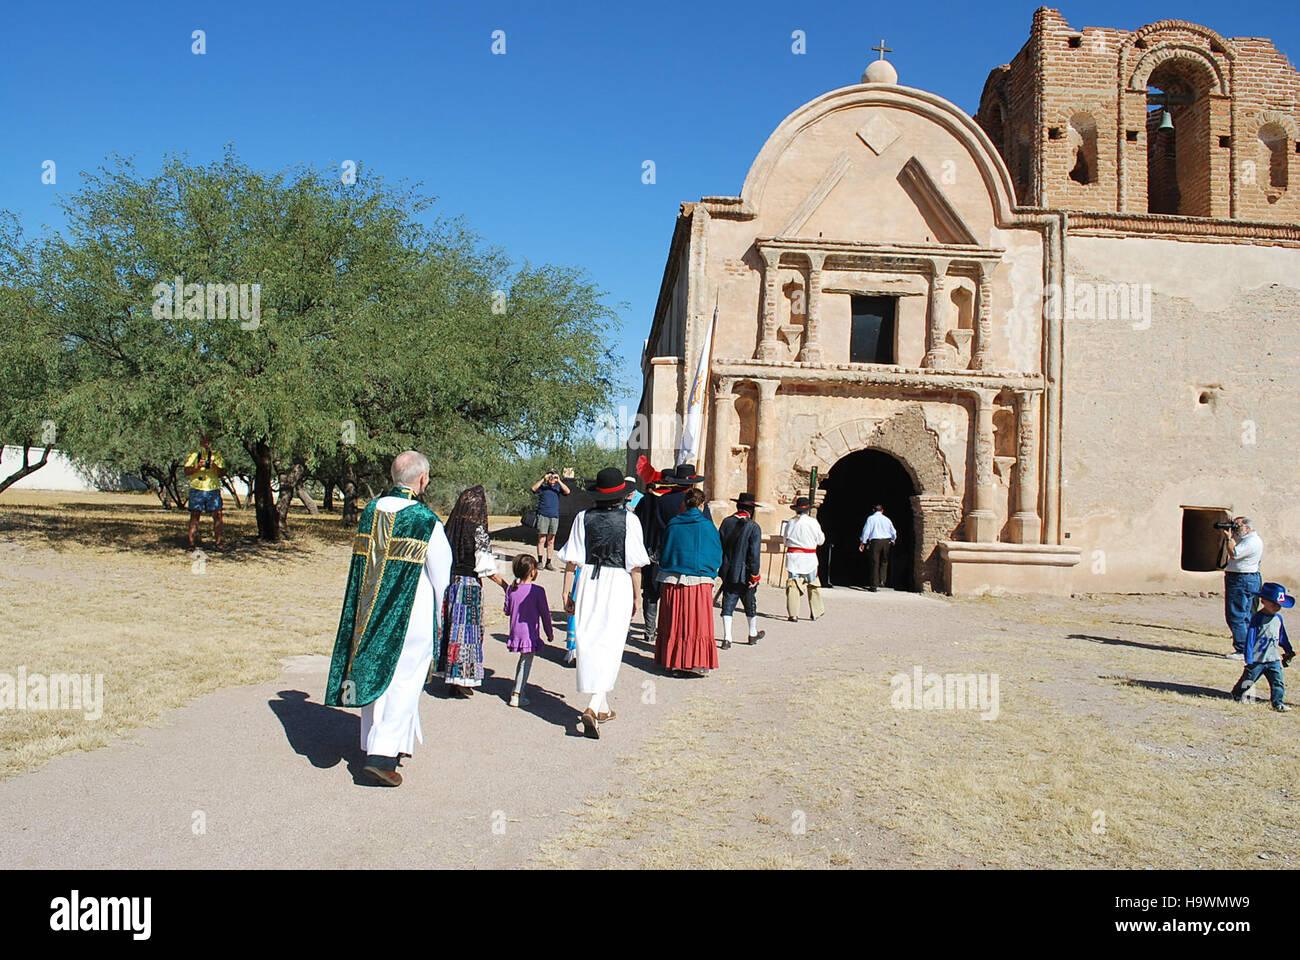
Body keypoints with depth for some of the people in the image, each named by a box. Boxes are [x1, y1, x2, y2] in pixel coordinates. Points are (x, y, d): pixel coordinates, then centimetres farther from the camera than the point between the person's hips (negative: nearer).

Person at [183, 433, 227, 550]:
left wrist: (215, 467, -10)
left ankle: (220, 543, -1)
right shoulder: (193, 454, 11)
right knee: (195, 515, -2)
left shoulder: (216, 455, 15)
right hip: (197, 489, -1)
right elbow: (186, 471, 2)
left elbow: (223, 473, 10)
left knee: (218, 515, -5)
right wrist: (197, 467, -15)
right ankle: (192, 543, 2)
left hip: (213, 489, 1)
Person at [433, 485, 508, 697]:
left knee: (450, 626, 14)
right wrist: (505, 586, -6)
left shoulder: (449, 528, 2)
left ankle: (446, 671, 23)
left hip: (448, 583, 5)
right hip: (469, 585, -5)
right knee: (467, 628, 2)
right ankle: (460, 680, 7)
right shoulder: (478, 532, -13)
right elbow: (487, 568, -14)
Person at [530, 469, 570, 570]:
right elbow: (533, 489, -13)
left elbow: (567, 492, -6)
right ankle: (539, 561, 2)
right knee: (541, 540, -4)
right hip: (543, 515, -3)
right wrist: (543, 479, -15)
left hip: (554, 516, 3)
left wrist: (559, 481, -11)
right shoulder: (542, 486, 4)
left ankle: (548, 562, 10)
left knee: (551, 541, 6)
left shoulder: (558, 486, 10)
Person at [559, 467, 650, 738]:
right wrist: (636, 597, 5)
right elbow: (635, 565, -5)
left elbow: (571, 560, 0)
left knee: (589, 643, 13)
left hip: (588, 583, 3)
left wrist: (566, 593, 7)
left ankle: (603, 707, 25)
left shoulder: (583, 517, 0)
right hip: (618, 584, -2)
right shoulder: (629, 520, -6)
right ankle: (593, 708, -18)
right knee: (609, 646, -1)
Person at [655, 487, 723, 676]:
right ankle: (696, 662, 1)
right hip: (700, 582, -2)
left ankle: (671, 660, 14)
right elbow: (717, 556, 4)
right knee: (698, 623, 3)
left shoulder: (672, 525, 1)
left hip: (671, 582, 2)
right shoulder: (708, 526, -3)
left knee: (673, 623, 10)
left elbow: (663, 554, 8)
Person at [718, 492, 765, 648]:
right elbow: (755, 554, -17)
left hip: (728, 573, 3)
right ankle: (753, 634, 32)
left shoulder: (726, 523, 0)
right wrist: (755, 575, -11)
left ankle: (727, 638, 1)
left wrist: (721, 567, 16)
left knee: (728, 605, 6)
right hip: (745, 574, -3)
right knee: (750, 603, 15)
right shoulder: (753, 527, -13)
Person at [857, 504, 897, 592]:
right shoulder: (887, 519, 10)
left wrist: (862, 543, 1)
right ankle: (882, 580, 2)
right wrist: (892, 541, 33)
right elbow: (893, 533, 15)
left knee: (875, 563, 0)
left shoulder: (871, 518, 1)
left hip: (875, 541, -2)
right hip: (886, 541, 2)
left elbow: (866, 531, -4)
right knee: (884, 562, 17)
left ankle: (874, 585, 1)